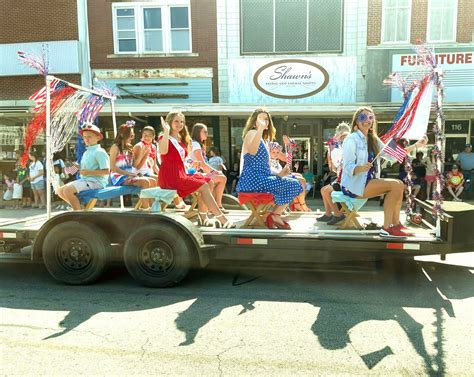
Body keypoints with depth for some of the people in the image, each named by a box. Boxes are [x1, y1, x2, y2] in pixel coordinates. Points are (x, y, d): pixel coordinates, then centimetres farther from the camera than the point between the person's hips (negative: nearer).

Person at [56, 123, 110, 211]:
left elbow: (106, 171, -20)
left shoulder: (100, 152, -10)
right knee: (59, 190, 8)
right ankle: (78, 206, 9)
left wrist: (89, 172, -20)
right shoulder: (86, 152, 18)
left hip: (95, 181, -10)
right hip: (85, 180, 10)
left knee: (67, 190, -25)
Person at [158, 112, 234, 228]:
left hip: (181, 174, 8)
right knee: (204, 186, -19)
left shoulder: (181, 140, 21)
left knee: (208, 182, -8)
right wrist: (166, 131, -28)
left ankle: (203, 217, -9)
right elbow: (163, 151, -27)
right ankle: (222, 219, -20)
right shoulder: (164, 138, -3)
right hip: (169, 177, -8)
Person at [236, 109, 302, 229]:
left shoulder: (263, 139, 25)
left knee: (293, 180, 13)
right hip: (253, 179, -10)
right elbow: (252, 151, -29)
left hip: (261, 178, 10)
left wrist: (278, 174, 11)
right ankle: (275, 215, -1)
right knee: (293, 185, -15)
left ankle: (275, 215, 8)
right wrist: (261, 128, -35)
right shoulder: (252, 133, -4)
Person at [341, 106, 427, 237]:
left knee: (399, 184, -6)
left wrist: (417, 145, 11)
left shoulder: (373, 140, 14)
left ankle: (395, 224, -2)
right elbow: (348, 168, -17)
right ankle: (387, 228, -13)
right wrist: (361, 168, -38)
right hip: (353, 185, -8)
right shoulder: (352, 139, -9)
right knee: (395, 185, -17)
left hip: (368, 181, 8)